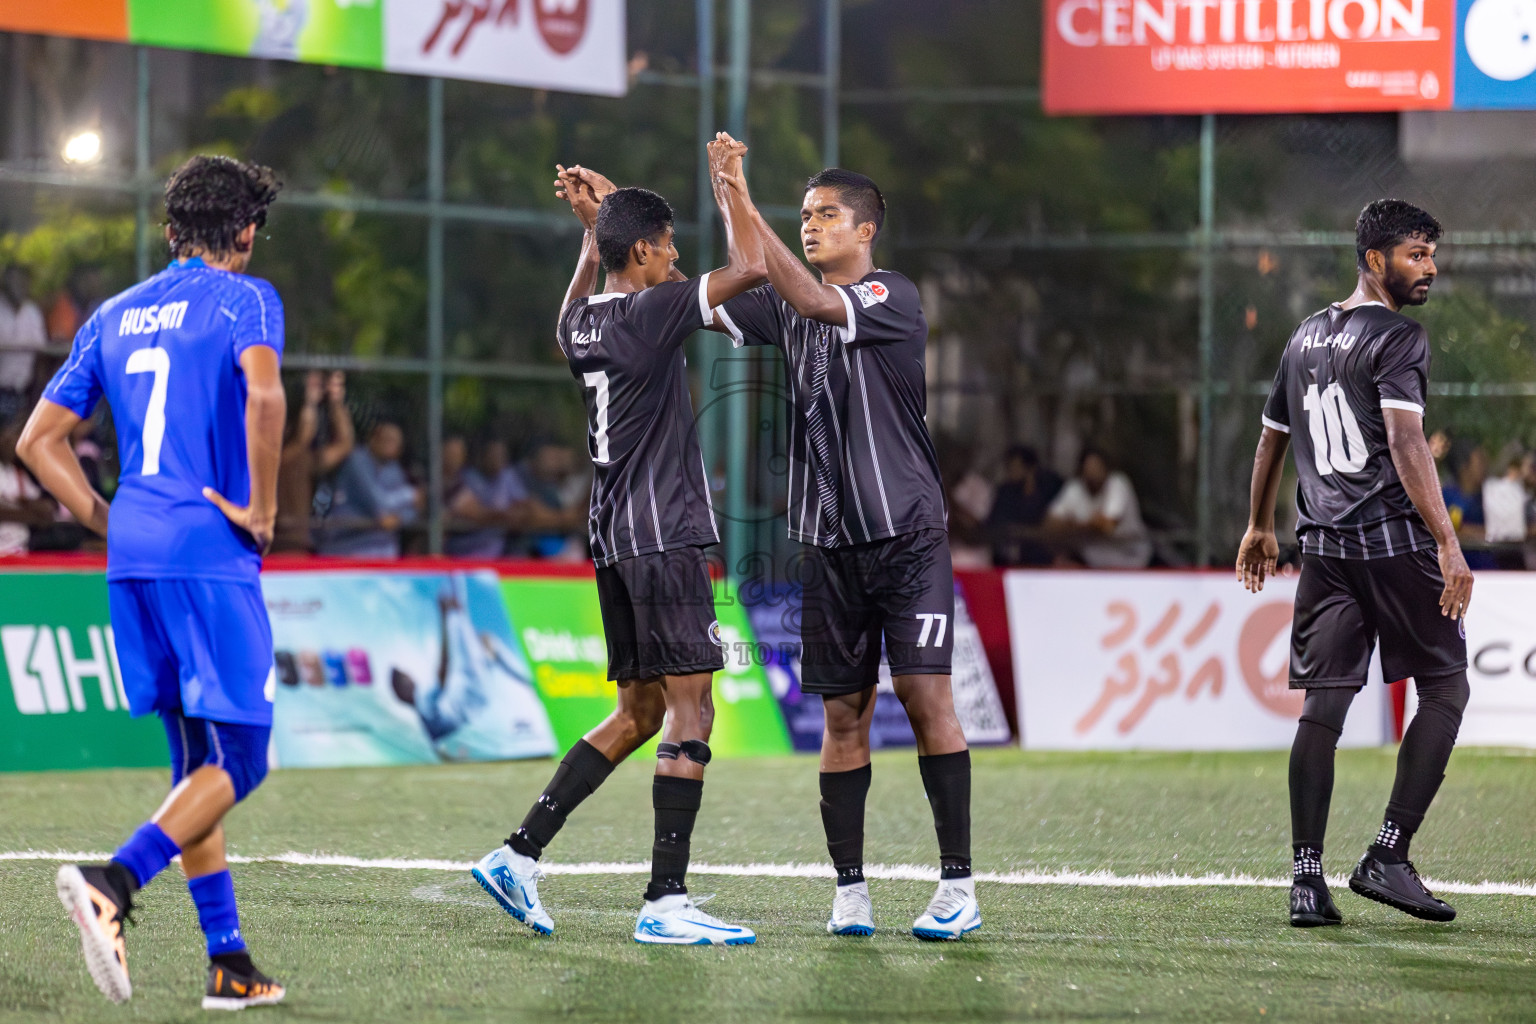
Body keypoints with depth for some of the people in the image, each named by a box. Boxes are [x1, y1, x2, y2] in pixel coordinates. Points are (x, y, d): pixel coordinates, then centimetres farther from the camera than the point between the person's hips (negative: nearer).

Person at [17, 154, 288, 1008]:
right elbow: (263, 394, -22)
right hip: (210, 554, -7)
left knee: (197, 759, 13)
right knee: (238, 759, -3)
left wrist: (113, 525, 17)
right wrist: (261, 509, -12)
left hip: (132, 556, 7)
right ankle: (112, 882, -26)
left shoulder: (115, 316, 17)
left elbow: (40, 440, 16)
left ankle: (229, 966, 11)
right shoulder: (244, 298, -2)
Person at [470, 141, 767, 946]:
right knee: (690, 710, -7)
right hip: (663, 537, -9)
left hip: (614, 539, 9)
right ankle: (665, 902, -12)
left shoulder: (583, 322, 12)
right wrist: (728, 184, -2)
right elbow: (748, 270, -15)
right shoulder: (650, 313, -12)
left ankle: (520, 853, 10)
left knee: (642, 711, 15)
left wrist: (592, 227, 34)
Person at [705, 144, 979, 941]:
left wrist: (744, 209, -29)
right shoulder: (790, 307, 11)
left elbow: (811, 300, -24)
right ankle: (850, 889, 10)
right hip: (829, 541, 5)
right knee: (843, 713, 5)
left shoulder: (893, 298, -8)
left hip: (907, 532, -5)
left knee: (926, 696, -10)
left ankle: (958, 884, -7)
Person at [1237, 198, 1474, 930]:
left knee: (1323, 704, 5)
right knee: (1445, 689, 4)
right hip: (1394, 538, -7)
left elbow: (1272, 438, 26)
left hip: (1324, 546, 7)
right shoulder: (1398, 338, -7)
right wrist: (1448, 544, -20)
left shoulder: (1305, 339, 17)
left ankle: (1306, 875, -1)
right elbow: (1405, 443, -18)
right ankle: (1388, 857, -3)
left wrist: (1258, 526, 39)